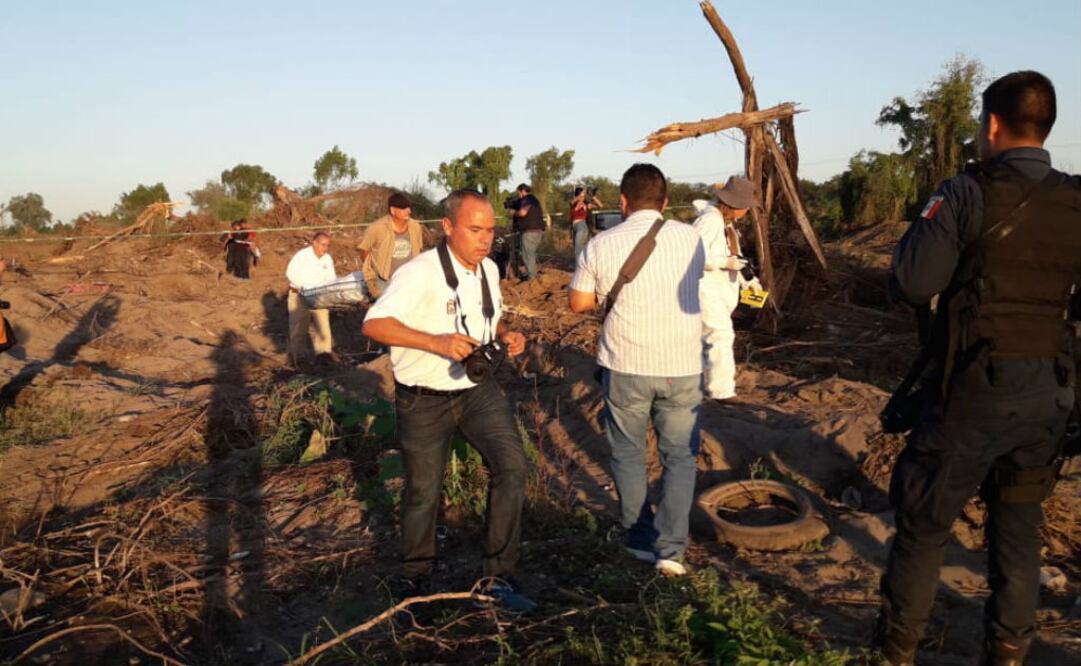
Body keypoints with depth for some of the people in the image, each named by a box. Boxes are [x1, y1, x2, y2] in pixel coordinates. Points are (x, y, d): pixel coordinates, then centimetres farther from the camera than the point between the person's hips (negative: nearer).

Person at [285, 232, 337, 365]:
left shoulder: (328, 259, 6)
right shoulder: (302, 255, -10)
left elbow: (331, 278, 9)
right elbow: (290, 273, -14)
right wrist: (302, 287, -23)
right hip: (299, 295, -4)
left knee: (322, 323, -3)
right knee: (299, 325, 2)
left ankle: (323, 352, 2)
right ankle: (297, 354, 11)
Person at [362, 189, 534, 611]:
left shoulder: (488, 269, 3)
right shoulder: (420, 273, -20)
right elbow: (374, 324, -27)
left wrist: (506, 335, -4)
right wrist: (437, 342, -38)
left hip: (479, 389, 5)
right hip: (424, 400, -5)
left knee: (512, 465, -11)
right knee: (423, 493, 7)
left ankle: (498, 576, 4)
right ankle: (414, 577, 34)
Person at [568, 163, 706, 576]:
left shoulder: (602, 245, -7)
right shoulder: (690, 238, -2)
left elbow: (578, 303, 0)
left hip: (625, 365, -1)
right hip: (682, 365, 1)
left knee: (628, 455, 17)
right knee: (680, 457, 13)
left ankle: (639, 539, 25)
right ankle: (671, 547, 6)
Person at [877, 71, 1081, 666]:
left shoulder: (968, 194, -12)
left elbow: (910, 284, -16)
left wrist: (923, 229, 1)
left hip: (976, 384, -5)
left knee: (924, 517, 8)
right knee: (1018, 518, 18)